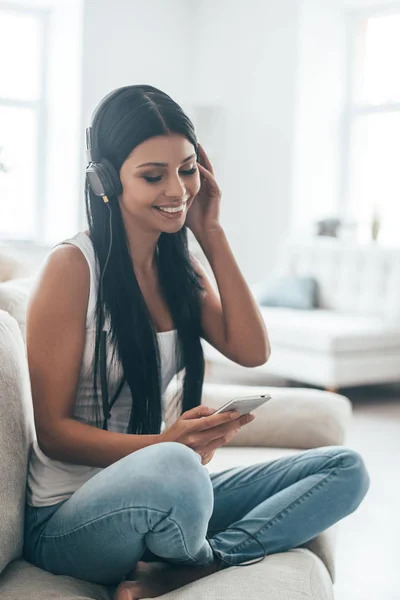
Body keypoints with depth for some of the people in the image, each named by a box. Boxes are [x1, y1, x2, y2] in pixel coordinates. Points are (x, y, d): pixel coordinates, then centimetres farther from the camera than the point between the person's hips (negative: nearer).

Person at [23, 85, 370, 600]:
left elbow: (252, 351, -3)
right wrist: (167, 445, -30)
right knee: (173, 470, -41)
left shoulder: (180, 266, 9)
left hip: (169, 499, 7)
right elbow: (53, 431, -14)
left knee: (345, 470, -4)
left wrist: (212, 234, -3)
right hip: (69, 518, -7)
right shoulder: (73, 267, -13)